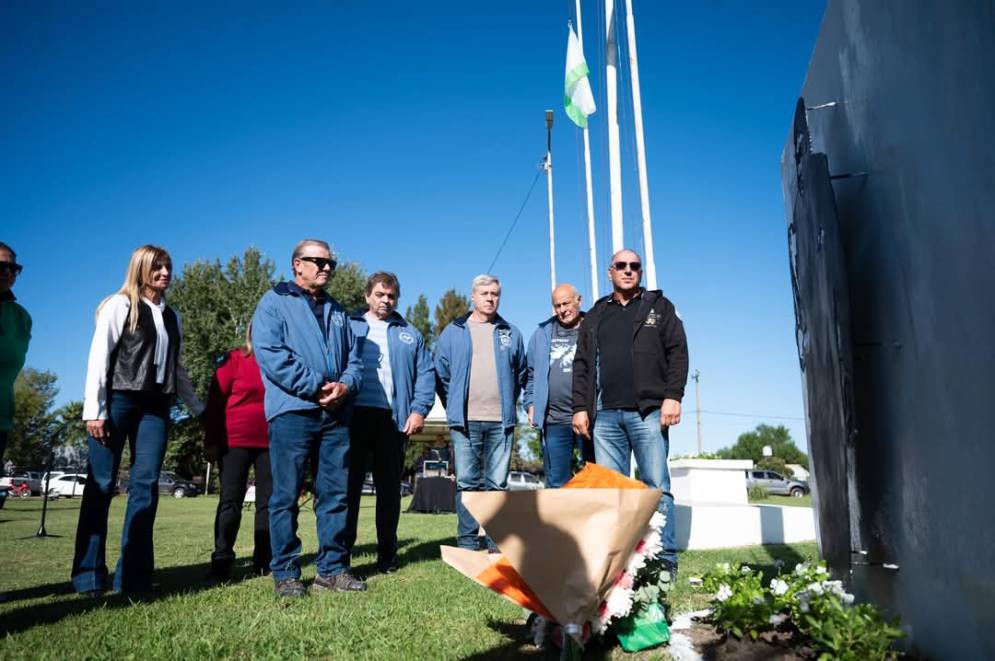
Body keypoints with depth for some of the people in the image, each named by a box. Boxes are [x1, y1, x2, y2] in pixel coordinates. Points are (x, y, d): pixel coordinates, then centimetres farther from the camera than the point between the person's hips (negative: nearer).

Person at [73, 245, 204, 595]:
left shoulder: (170, 316, 17)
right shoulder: (120, 305, 1)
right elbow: (99, 356, -5)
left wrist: (200, 408, 17)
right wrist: (94, 409, -13)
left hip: (155, 405, 5)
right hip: (118, 400, -5)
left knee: (146, 485, -2)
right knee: (101, 485, -2)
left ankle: (133, 575, 1)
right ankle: (89, 575, 4)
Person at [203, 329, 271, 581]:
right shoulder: (233, 359, -1)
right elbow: (215, 400, -2)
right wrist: (212, 441, -6)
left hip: (270, 442, 3)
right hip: (235, 441, -3)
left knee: (268, 501, 6)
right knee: (230, 501, 1)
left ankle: (264, 560, 14)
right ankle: (221, 562, 5)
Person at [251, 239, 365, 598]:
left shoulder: (336, 310, 21)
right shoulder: (275, 302, 3)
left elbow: (354, 357, 18)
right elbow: (270, 354, -11)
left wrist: (346, 385, -5)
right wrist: (317, 386, -15)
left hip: (336, 413, 6)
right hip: (293, 411, -5)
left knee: (335, 493, 7)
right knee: (286, 494, -1)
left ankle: (332, 567, 16)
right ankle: (285, 573, 9)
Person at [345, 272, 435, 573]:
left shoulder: (410, 334, 17)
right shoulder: (348, 326, 13)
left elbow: (426, 373, 11)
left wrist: (419, 410, -1)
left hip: (394, 419, 2)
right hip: (354, 414, -2)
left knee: (389, 487, 7)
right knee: (349, 484, 1)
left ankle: (387, 553, 16)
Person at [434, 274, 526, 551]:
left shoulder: (511, 333, 13)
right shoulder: (453, 332, 8)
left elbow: (521, 375, 21)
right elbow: (441, 375, 10)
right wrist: (454, 407, 8)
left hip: (501, 422, 1)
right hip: (465, 422, -1)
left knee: (497, 484, 5)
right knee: (466, 483, 1)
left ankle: (496, 540, 13)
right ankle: (467, 542, 8)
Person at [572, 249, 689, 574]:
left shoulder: (659, 306, 12)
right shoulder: (595, 316, 20)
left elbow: (677, 353, 3)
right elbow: (582, 365, 16)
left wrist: (672, 396, -9)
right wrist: (580, 407, 6)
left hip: (648, 411, -3)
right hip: (605, 414, 3)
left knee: (657, 488, -4)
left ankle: (665, 560, 1)